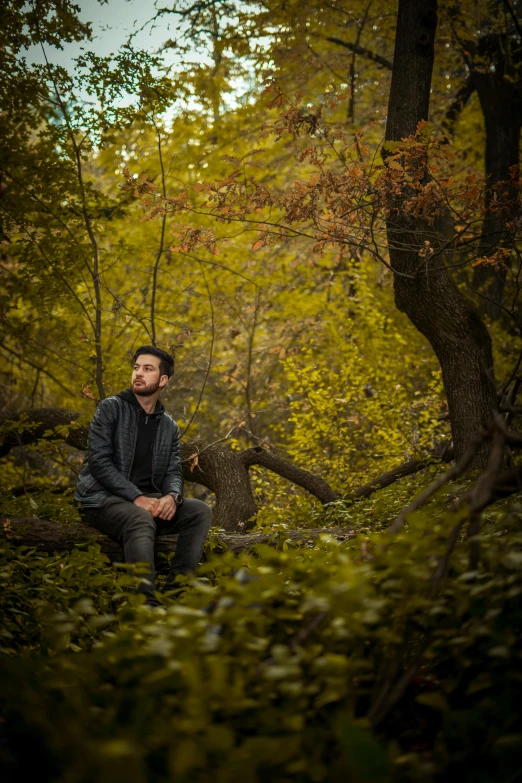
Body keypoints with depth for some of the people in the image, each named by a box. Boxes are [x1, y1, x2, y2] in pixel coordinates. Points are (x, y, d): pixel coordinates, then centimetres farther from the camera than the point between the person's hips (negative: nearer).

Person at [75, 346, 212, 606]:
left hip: (147, 500, 6)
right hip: (104, 499, -6)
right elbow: (99, 461, -13)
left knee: (200, 511, -15)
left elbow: (173, 470, 8)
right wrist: (137, 498, -23)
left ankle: (176, 588, -22)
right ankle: (145, 600, -42)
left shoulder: (168, 426, 14)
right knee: (141, 519, -37)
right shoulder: (111, 408, -2)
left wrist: (172, 496, -19)